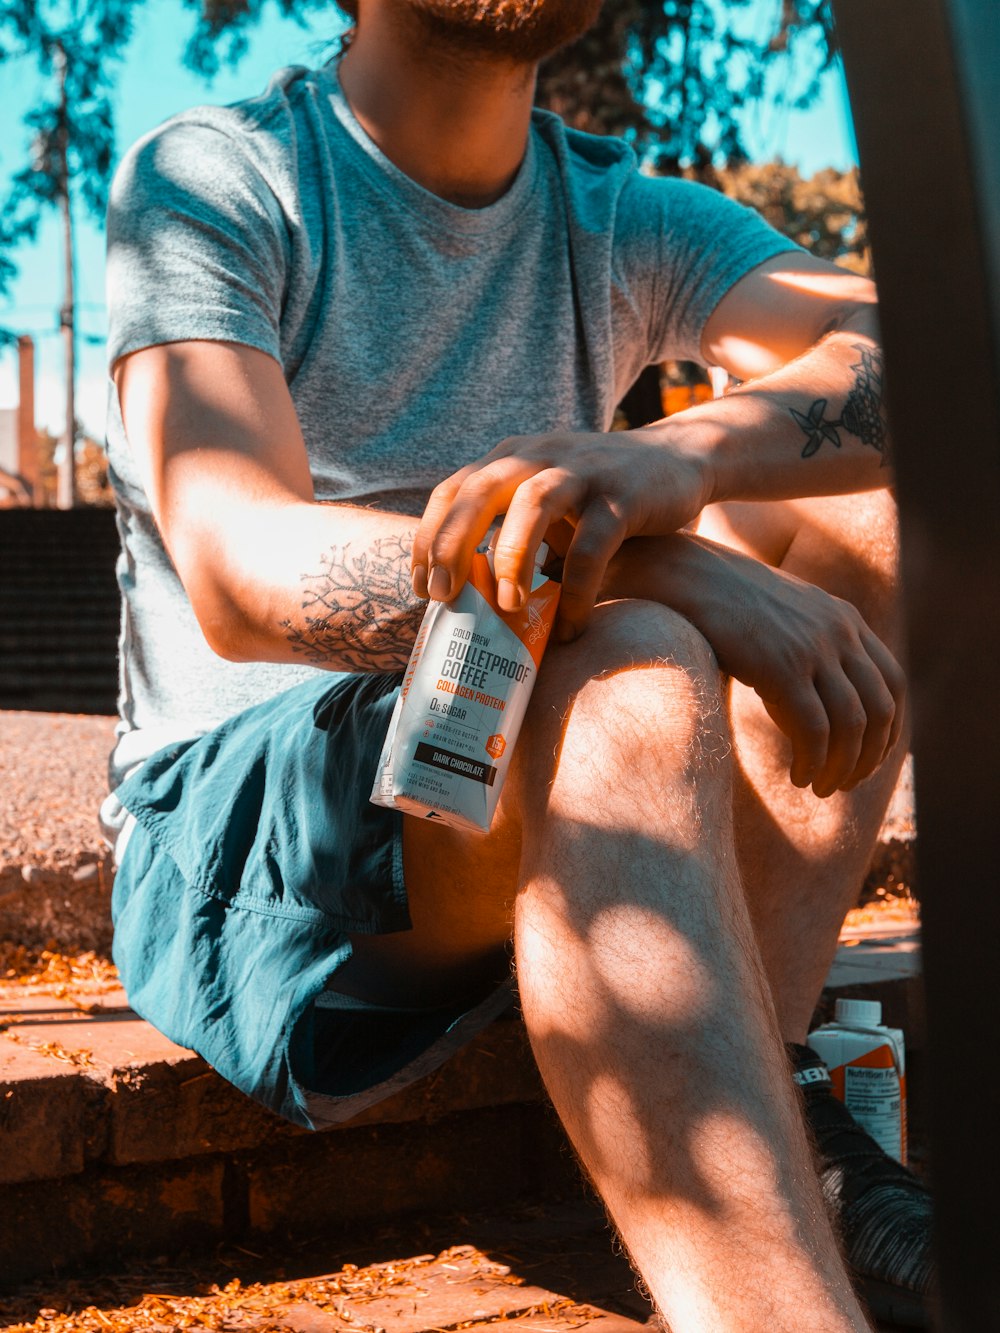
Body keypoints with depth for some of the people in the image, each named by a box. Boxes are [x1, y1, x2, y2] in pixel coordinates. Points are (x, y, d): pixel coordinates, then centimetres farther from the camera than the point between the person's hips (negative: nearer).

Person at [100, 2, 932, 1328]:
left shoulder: (629, 224, 8)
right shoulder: (210, 178, -5)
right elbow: (241, 580, -22)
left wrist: (681, 457, -35)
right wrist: (667, 565, -35)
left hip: (544, 815, 6)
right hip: (237, 811, -5)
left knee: (867, 497, -9)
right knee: (632, 672, -33)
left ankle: (760, 1101, -18)